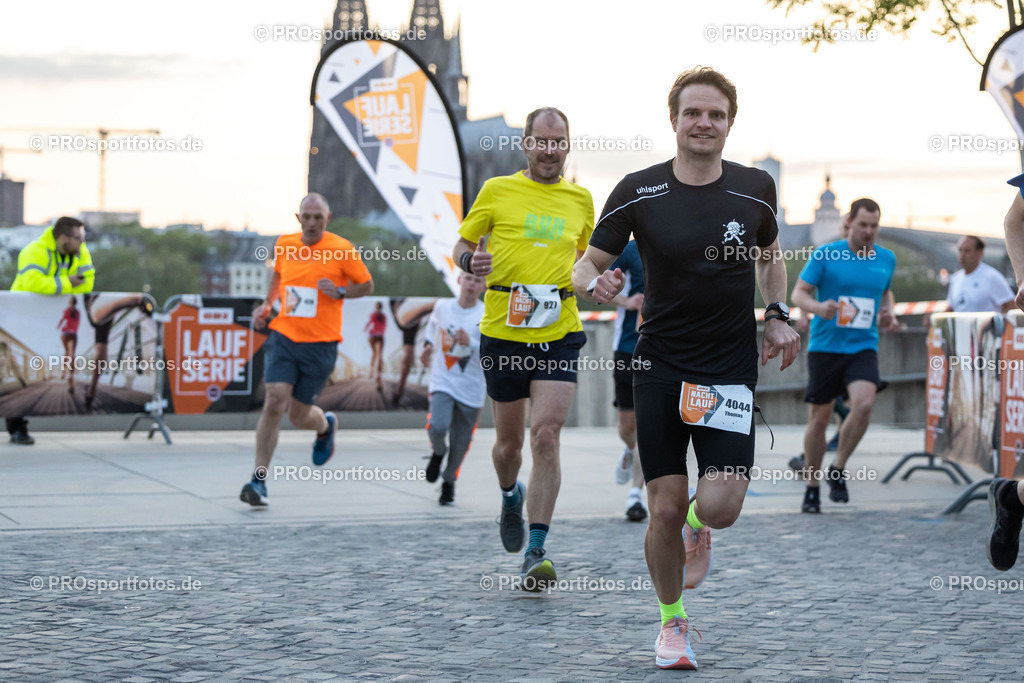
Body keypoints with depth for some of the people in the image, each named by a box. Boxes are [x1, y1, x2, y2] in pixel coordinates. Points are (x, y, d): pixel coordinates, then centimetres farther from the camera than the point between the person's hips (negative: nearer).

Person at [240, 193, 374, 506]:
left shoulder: (341, 249, -6)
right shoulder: (284, 244, 4)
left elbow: (367, 286, 3)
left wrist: (339, 292, -15)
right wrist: (267, 304, 12)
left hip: (320, 344, -2)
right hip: (284, 336, 2)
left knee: (298, 416, 6)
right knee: (274, 403, -16)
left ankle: (326, 425, 45)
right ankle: (259, 480, -11)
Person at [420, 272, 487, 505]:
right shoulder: (442, 306, 1)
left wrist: (470, 343, -26)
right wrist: (428, 344, 18)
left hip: (471, 390, -1)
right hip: (443, 382, 1)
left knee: (460, 441, 5)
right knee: (438, 427, -21)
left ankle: (449, 482, 29)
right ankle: (438, 452, 14)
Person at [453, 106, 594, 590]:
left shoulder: (580, 199, 10)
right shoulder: (497, 191, 3)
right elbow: (462, 245, 9)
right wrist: (471, 261, -14)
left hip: (559, 337, 0)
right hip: (502, 334, 0)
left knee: (545, 437, -14)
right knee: (508, 443, 9)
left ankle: (536, 555, -13)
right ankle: (511, 497, 45)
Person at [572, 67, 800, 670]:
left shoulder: (755, 189, 1)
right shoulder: (639, 192, -4)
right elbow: (587, 264, 2)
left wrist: (778, 316, 7)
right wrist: (595, 282, -21)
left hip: (731, 369, 0)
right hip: (659, 366, 0)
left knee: (720, 504, -14)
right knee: (665, 508, -2)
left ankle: (699, 526, 25)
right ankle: (672, 621, 22)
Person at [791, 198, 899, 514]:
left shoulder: (886, 259, 7)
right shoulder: (825, 255, -5)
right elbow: (799, 292, -3)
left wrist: (889, 314, 6)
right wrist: (817, 307, -24)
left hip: (864, 348, 2)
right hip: (825, 346, -2)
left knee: (864, 403, -23)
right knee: (819, 417, 2)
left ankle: (838, 470, -4)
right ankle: (812, 487, 19)